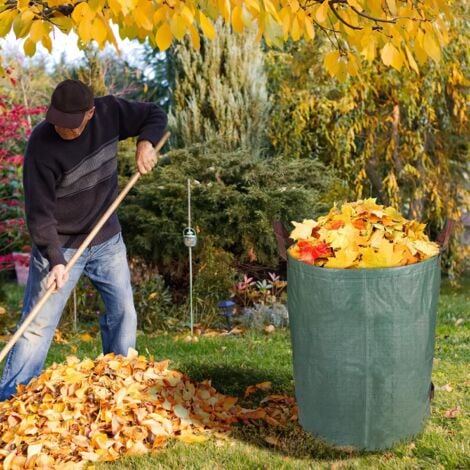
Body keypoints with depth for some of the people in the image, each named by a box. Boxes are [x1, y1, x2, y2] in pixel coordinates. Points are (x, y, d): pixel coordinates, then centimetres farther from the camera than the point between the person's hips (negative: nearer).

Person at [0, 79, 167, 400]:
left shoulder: (109, 112, -11)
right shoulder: (42, 146, -24)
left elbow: (156, 115, 5)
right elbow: (39, 212, -22)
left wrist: (146, 142, -16)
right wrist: (55, 259, -31)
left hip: (107, 240, 5)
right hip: (60, 245, -4)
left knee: (124, 313, 10)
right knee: (38, 325, -4)